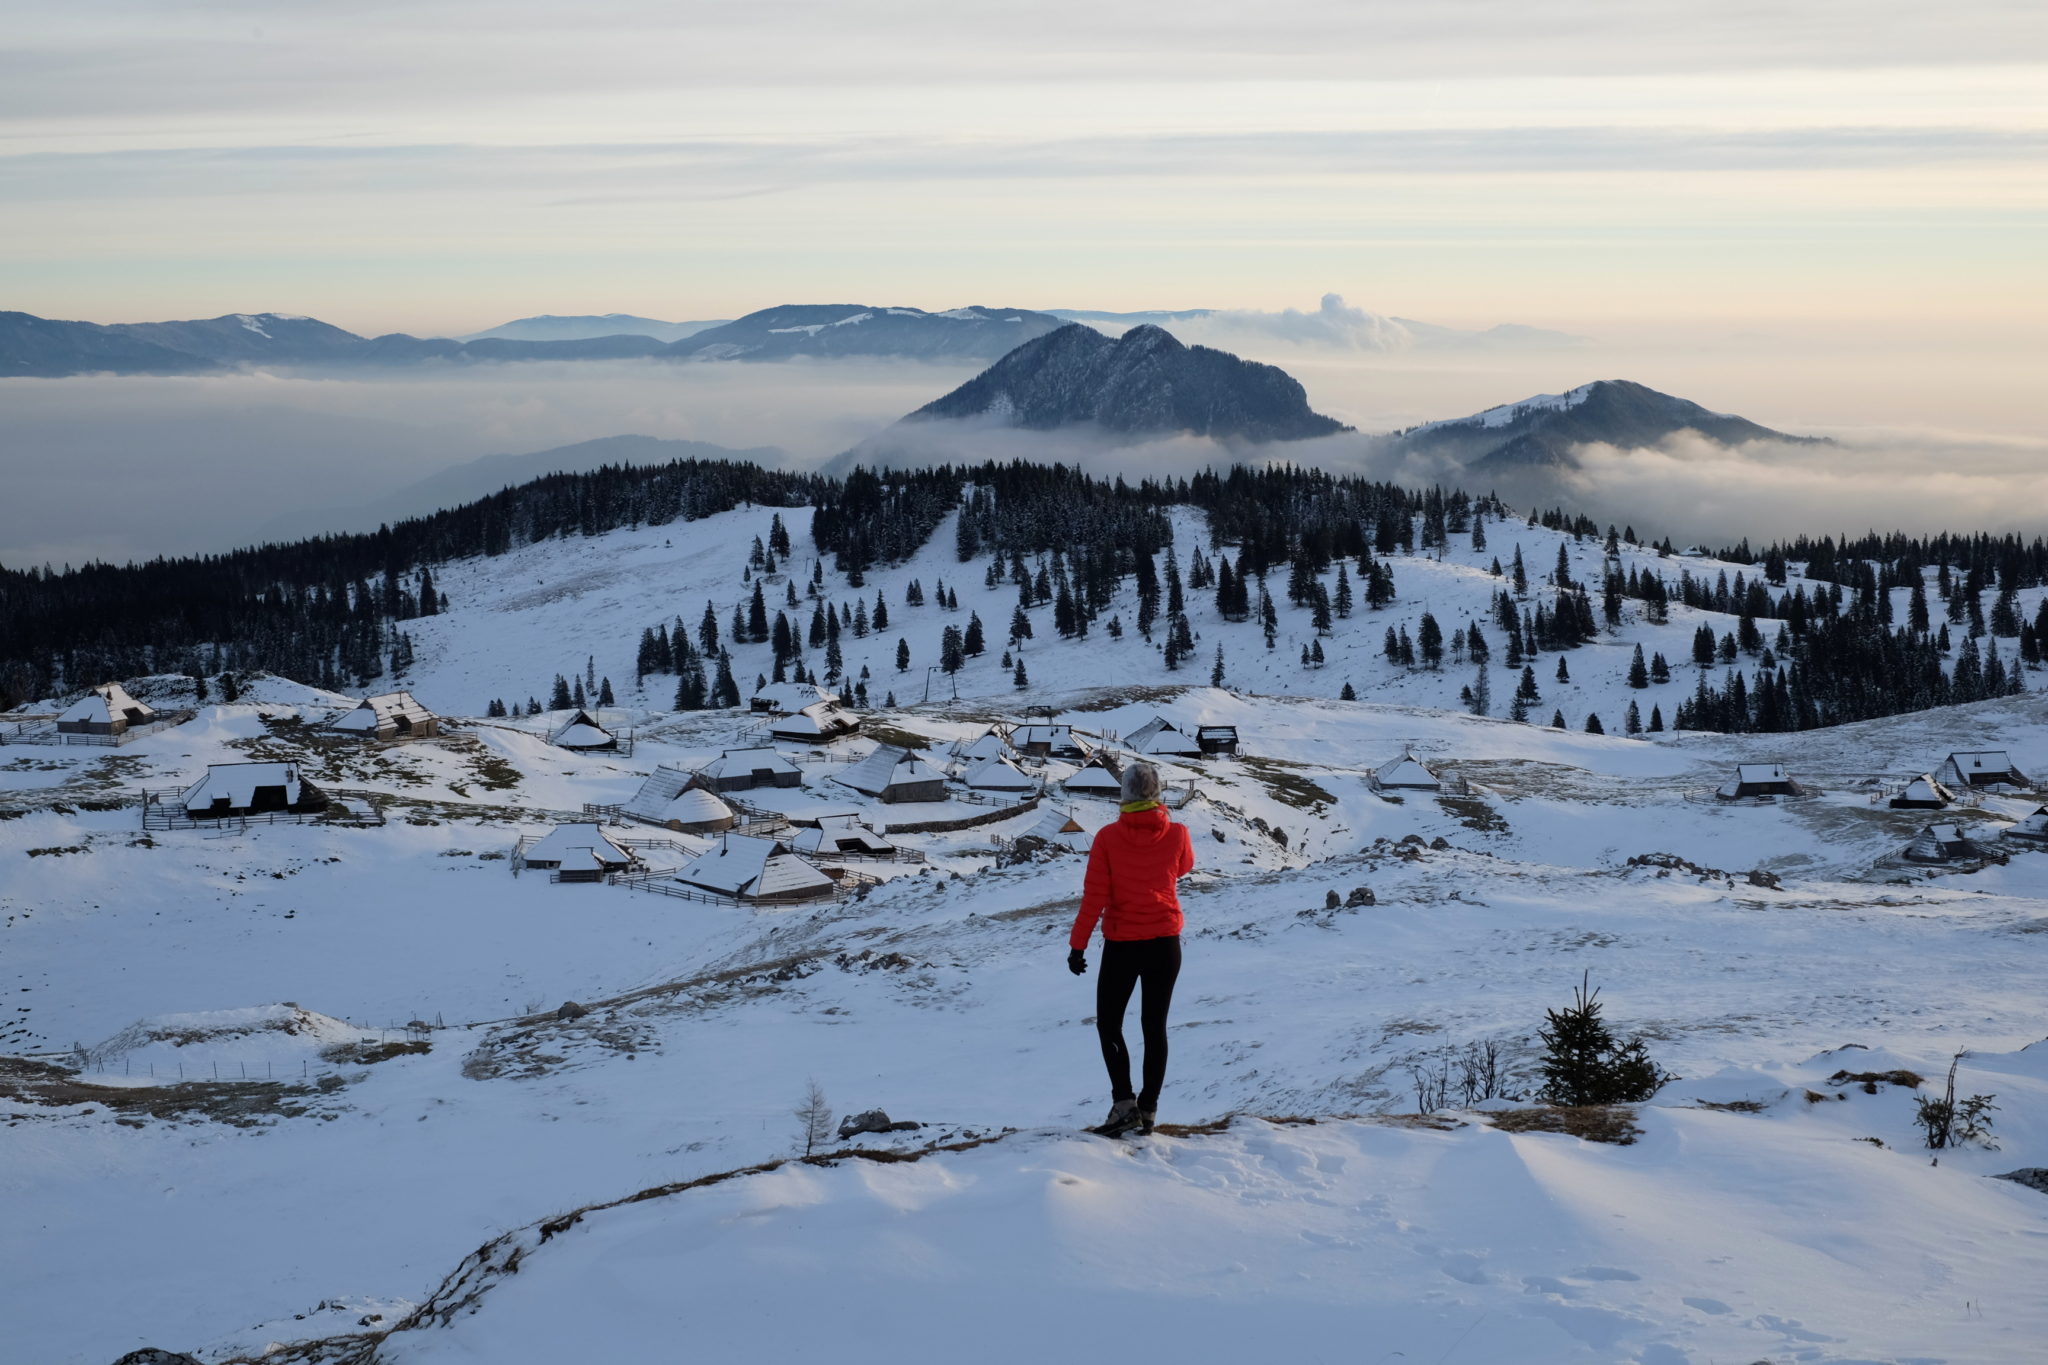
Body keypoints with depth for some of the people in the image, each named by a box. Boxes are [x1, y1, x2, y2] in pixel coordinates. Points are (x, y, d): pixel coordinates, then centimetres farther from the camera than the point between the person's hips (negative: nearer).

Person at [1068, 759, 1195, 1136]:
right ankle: (1148, 1109, 11)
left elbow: (1094, 896, -11)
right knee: (1155, 1026, 12)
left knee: (1108, 1025, 10)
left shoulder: (1108, 837, -11)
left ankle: (1124, 1104, -5)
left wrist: (1077, 945, -6)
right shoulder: (1176, 835, -6)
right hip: (1165, 943, 2)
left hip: (1121, 945, -2)